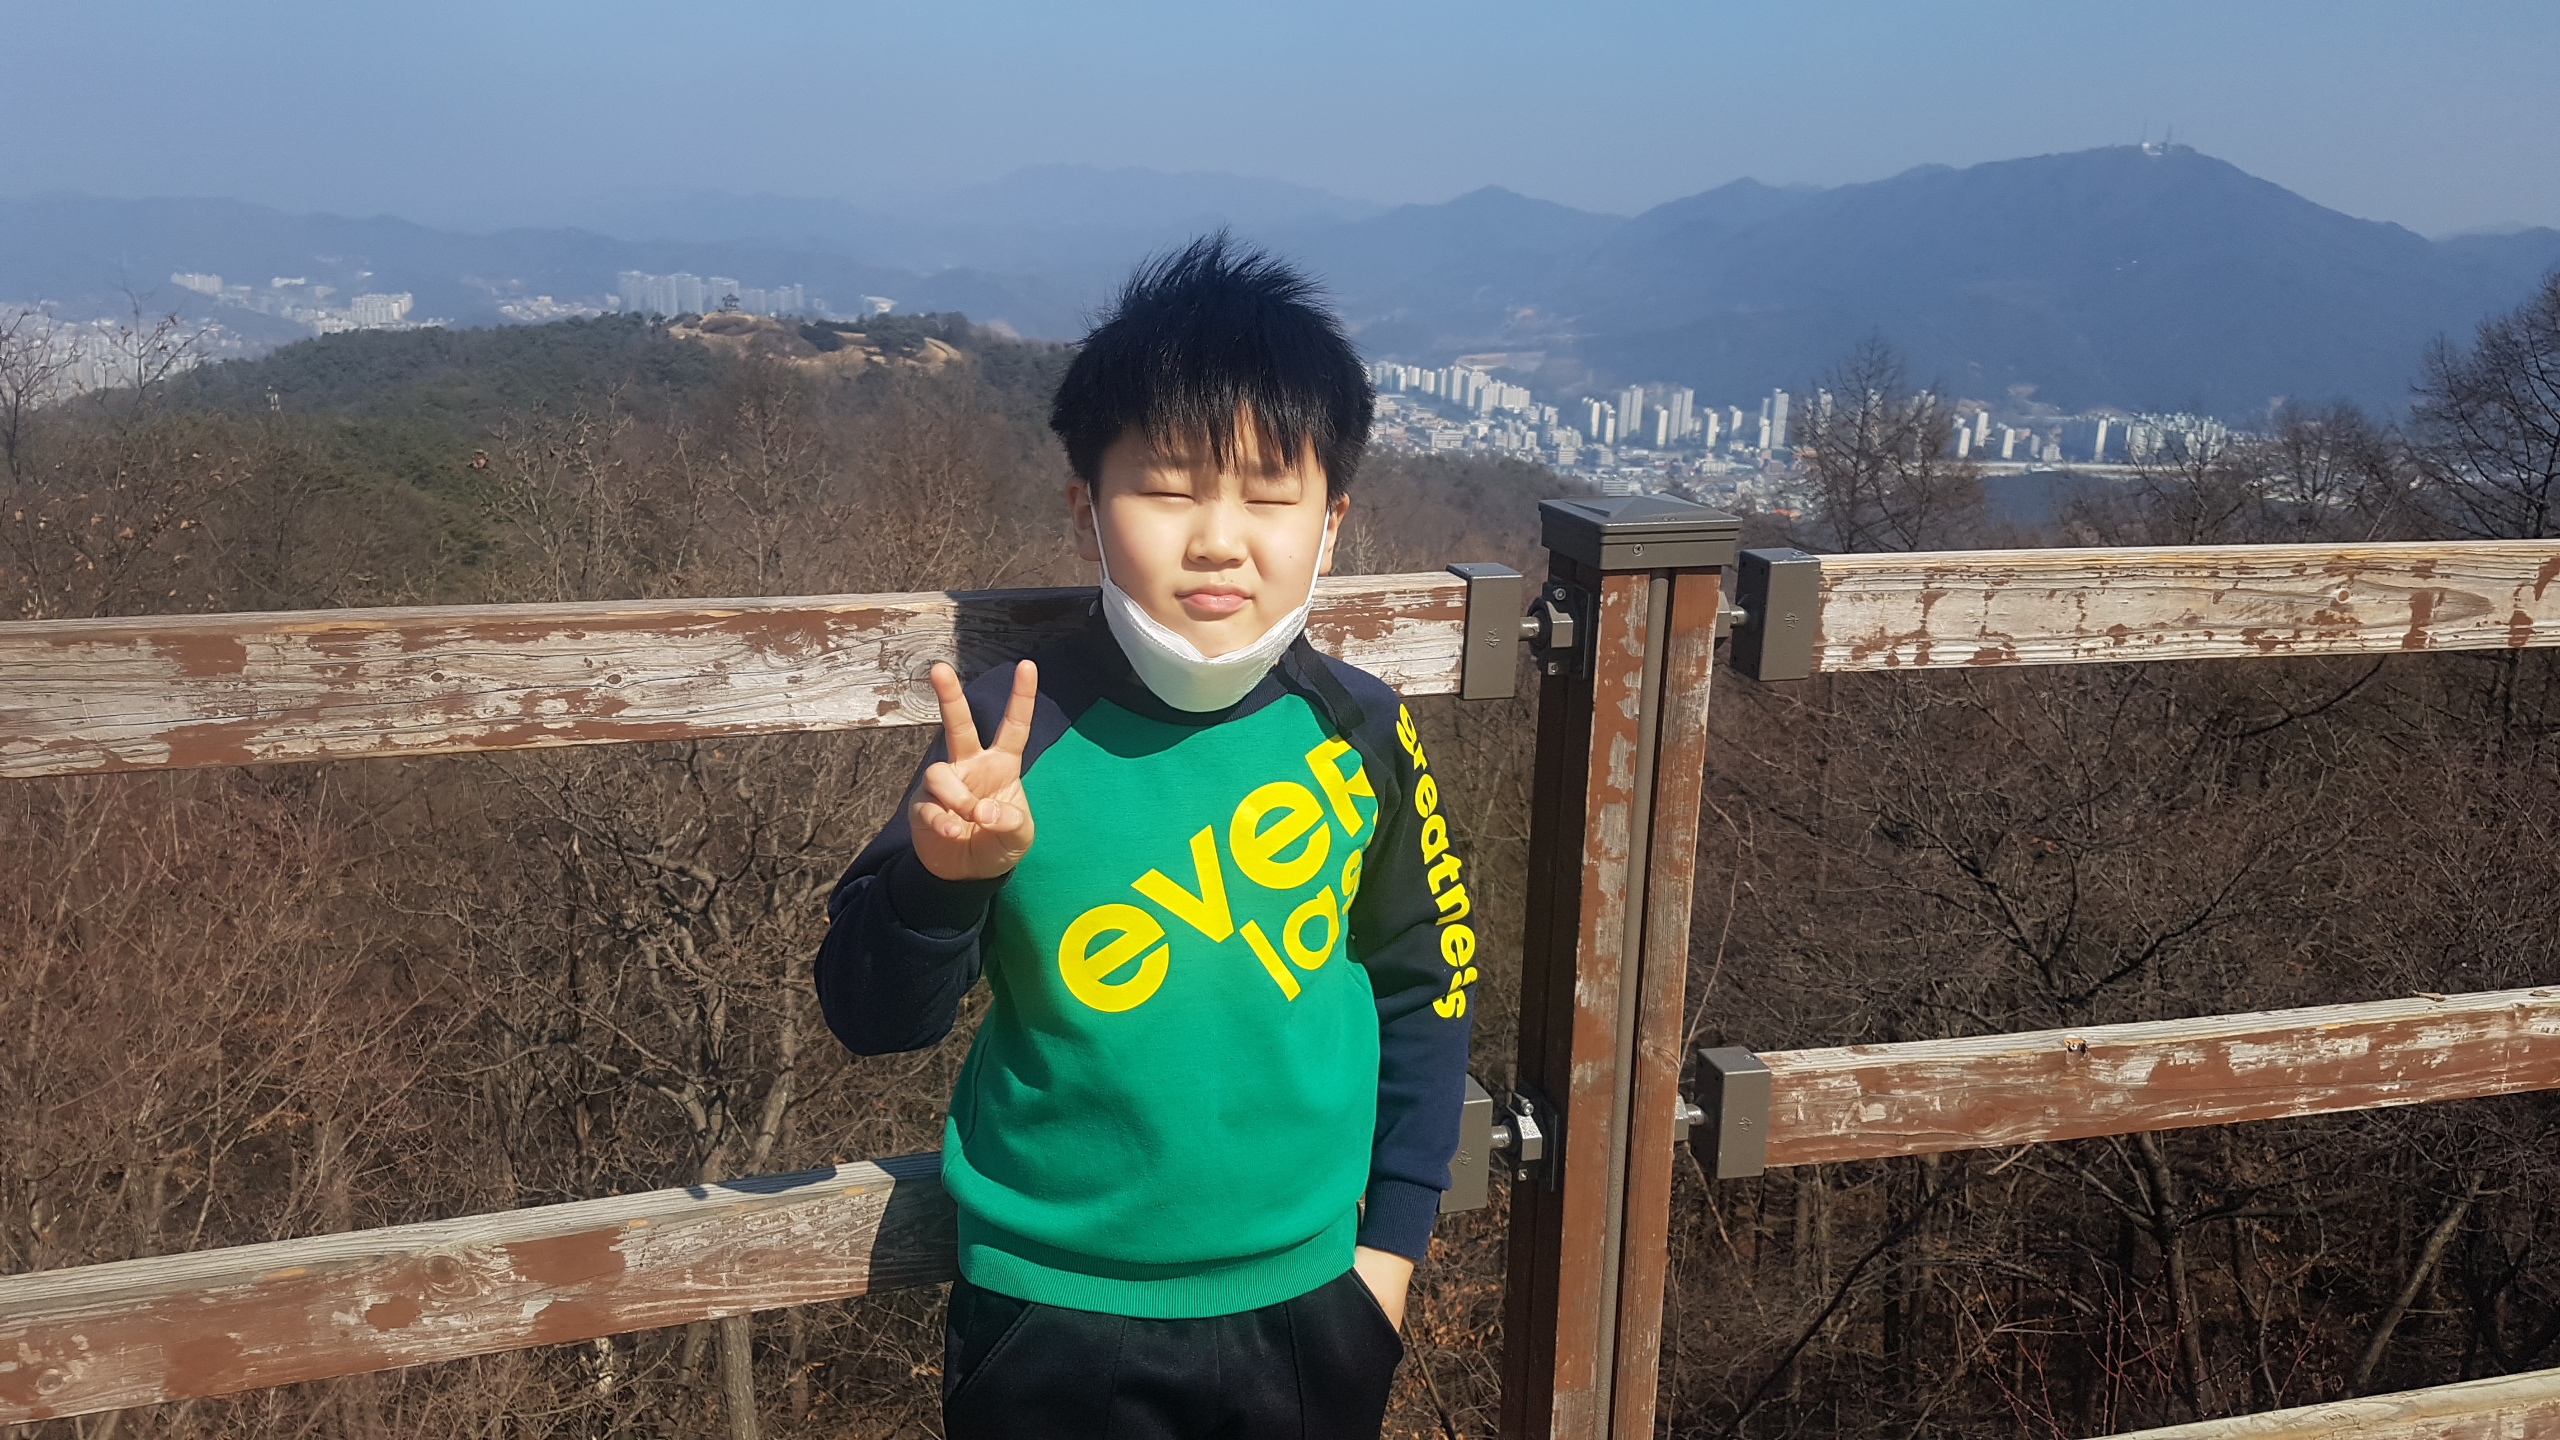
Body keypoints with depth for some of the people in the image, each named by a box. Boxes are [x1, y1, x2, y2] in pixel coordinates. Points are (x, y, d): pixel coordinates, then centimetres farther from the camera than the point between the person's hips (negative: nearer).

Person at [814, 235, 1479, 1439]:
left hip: (1306, 1306, 2)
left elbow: (1422, 992, 3)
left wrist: (1391, 1240, 4)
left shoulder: (1357, 736, -10)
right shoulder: (1016, 737, -16)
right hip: (1056, 1327, -2)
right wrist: (942, 877, -28)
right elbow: (871, 1019, -10)